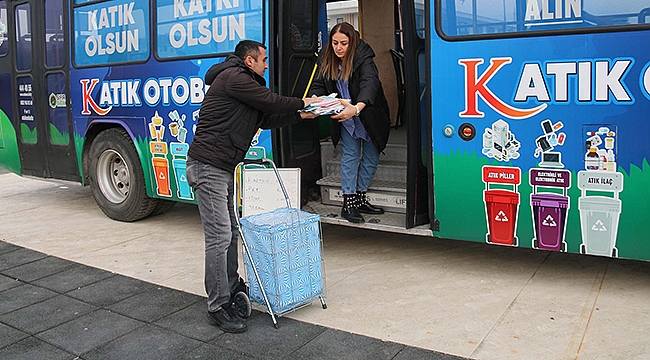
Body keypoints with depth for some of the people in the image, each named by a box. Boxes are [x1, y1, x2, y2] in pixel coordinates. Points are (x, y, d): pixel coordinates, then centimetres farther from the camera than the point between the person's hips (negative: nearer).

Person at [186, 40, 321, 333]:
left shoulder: (243, 82, 24)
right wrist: (303, 103, 5)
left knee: (231, 231, 16)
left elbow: (266, 119, 21)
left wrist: (300, 115, 15)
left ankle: (232, 288, 31)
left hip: (223, 168, 11)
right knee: (219, 237, -10)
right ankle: (218, 307, -2)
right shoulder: (234, 77, -10)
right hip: (208, 167, -11)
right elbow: (270, 102, -11)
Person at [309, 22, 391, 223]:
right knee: (350, 155, 2)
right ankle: (349, 203, 5)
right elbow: (319, 84, -8)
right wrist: (314, 99, -33)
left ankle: (360, 198, 22)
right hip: (345, 118, 2)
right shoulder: (328, 60, -7)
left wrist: (357, 108, -59)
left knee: (371, 158, 6)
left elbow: (370, 82, -40)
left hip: (369, 117, -2)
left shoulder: (363, 58, -24)